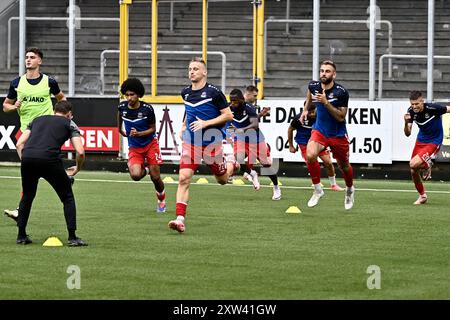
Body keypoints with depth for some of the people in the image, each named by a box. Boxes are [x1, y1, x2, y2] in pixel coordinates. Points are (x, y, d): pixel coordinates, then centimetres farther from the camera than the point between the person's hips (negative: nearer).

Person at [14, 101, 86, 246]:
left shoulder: (37, 120, 31)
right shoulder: (69, 123, 21)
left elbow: (19, 144, 20)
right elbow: (80, 152, 9)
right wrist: (77, 169, 26)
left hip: (27, 157, 3)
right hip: (49, 159, -3)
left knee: (27, 197, 27)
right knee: (67, 197, 14)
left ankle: (21, 236, 27)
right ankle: (72, 238, 9)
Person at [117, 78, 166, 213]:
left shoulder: (147, 109, -17)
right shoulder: (122, 107, -10)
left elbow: (153, 129, -7)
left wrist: (139, 134, -23)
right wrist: (122, 132, 26)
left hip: (150, 144, -1)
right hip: (134, 147, 1)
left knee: (155, 177, -1)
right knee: (135, 175, -22)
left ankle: (161, 199, 28)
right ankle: (144, 170, 16)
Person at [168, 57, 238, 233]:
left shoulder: (213, 92, -12)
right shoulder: (185, 93, 5)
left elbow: (228, 115, -10)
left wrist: (206, 123, -18)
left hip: (212, 142, -3)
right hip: (191, 142, 3)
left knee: (222, 179, 15)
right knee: (183, 179, -14)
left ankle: (231, 163, 51)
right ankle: (180, 219, -18)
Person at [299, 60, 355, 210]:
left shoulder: (341, 92, -21)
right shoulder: (314, 86, -8)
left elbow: (341, 117, -21)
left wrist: (326, 102, -29)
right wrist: (305, 110, 18)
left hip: (338, 134, -2)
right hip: (319, 130, 2)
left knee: (344, 166, 15)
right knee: (310, 155, -27)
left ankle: (349, 190, 48)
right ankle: (317, 190, -9)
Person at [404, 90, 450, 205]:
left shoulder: (432, 108, -26)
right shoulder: (411, 112, -12)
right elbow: (408, 134, -13)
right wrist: (406, 123, -32)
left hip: (433, 142, -6)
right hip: (420, 141, 6)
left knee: (413, 164, -24)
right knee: (413, 172, 8)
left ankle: (427, 164, 10)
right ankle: (422, 196, 31)